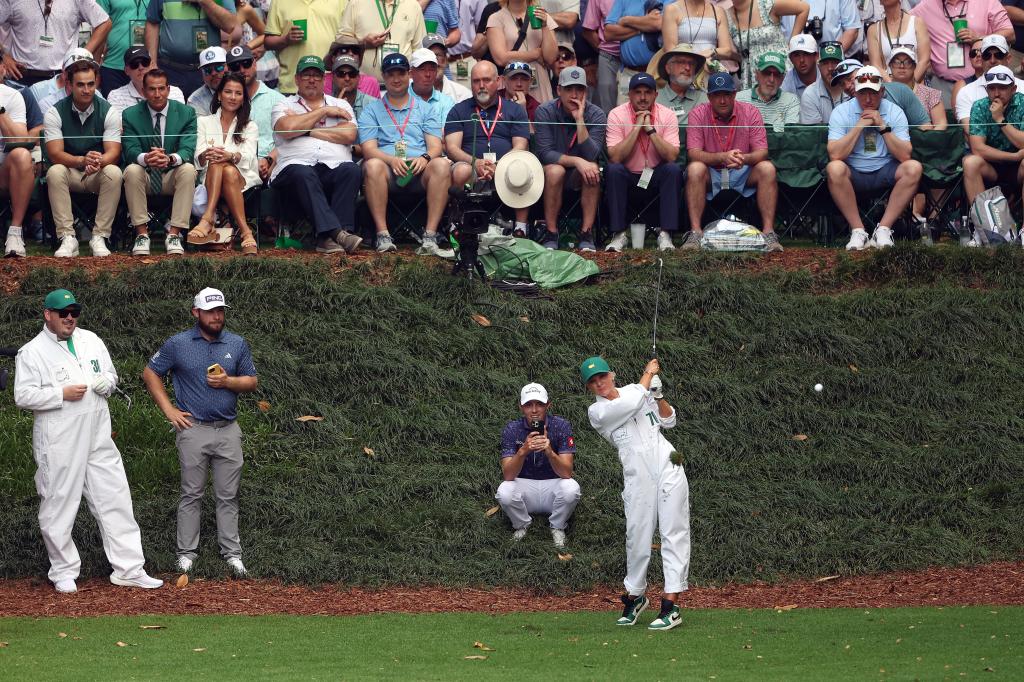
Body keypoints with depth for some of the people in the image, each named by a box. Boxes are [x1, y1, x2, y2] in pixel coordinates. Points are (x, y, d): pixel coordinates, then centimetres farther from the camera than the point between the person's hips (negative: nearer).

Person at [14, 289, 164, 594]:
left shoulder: (91, 340, 13)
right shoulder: (32, 352, -6)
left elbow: (111, 374, 23)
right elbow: (23, 396, -12)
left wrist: (106, 382, -1)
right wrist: (62, 394, -20)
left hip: (98, 439, 5)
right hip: (59, 443, -5)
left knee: (116, 500, 3)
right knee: (59, 506, 1)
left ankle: (129, 569, 7)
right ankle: (63, 571, 14)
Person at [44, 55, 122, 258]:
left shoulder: (109, 112, -4)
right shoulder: (54, 113, -6)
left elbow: (113, 153, -13)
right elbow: (55, 154, -16)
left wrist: (98, 162, -38)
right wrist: (82, 161, -37)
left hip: (98, 174, 0)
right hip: (69, 174, 0)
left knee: (113, 173, -33)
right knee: (55, 172, -33)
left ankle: (99, 237, -29)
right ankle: (67, 238, -33)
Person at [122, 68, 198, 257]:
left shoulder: (186, 113, -2)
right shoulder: (131, 115, -1)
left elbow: (187, 150, -14)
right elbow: (130, 151, -13)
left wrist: (169, 159, -38)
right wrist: (145, 158, -38)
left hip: (173, 174, 0)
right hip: (145, 177, 0)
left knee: (188, 170, -32)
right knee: (132, 170, -32)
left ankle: (174, 234, -30)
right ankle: (142, 233, -26)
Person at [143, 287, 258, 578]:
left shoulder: (237, 344, 7)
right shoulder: (178, 344, -1)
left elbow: (252, 381, 11)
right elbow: (150, 374, 6)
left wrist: (227, 382, -9)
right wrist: (168, 410, -2)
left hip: (228, 431, 2)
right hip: (194, 430, -2)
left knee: (228, 496, 4)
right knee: (191, 494, 2)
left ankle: (232, 554, 8)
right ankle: (186, 553, 8)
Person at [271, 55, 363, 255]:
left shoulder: (340, 105, 25)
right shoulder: (284, 106, 21)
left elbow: (348, 135, 5)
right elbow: (288, 128, -3)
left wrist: (307, 130, 3)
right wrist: (323, 111, 6)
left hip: (334, 167, 2)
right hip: (296, 165, -2)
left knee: (351, 170, -33)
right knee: (303, 174, -38)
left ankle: (327, 237, -39)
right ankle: (336, 232, -50)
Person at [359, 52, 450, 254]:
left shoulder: (426, 109, 22)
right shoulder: (371, 110, 18)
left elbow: (435, 146, 9)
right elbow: (369, 149, 3)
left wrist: (425, 158, -16)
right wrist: (392, 160, -18)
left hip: (420, 171, 1)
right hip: (389, 170, -1)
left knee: (441, 165, -32)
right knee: (373, 166, -35)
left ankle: (430, 236, -36)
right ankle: (383, 236, -36)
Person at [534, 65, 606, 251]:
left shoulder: (596, 115, -9)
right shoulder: (545, 112, -11)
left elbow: (591, 156, -22)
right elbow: (545, 153, -20)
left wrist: (580, 120, -28)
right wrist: (576, 161, -32)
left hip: (579, 179, 1)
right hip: (550, 174, -1)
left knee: (592, 168, -31)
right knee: (555, 170, -34)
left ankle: (586, 234, -25)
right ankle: (550, 234, -24)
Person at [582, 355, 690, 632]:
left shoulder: (633, 389, 14)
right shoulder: (596, 411, 2)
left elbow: (669, 420, 18)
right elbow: (632, 404, -14)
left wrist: (658, 395, 2)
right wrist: (649, 373, -2)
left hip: (667, 466, 2)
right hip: (637, 477, -1)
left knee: (673, 533, -6)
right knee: (637, 537, -1)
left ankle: (671, 604, -9)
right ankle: (635, 596, 21)